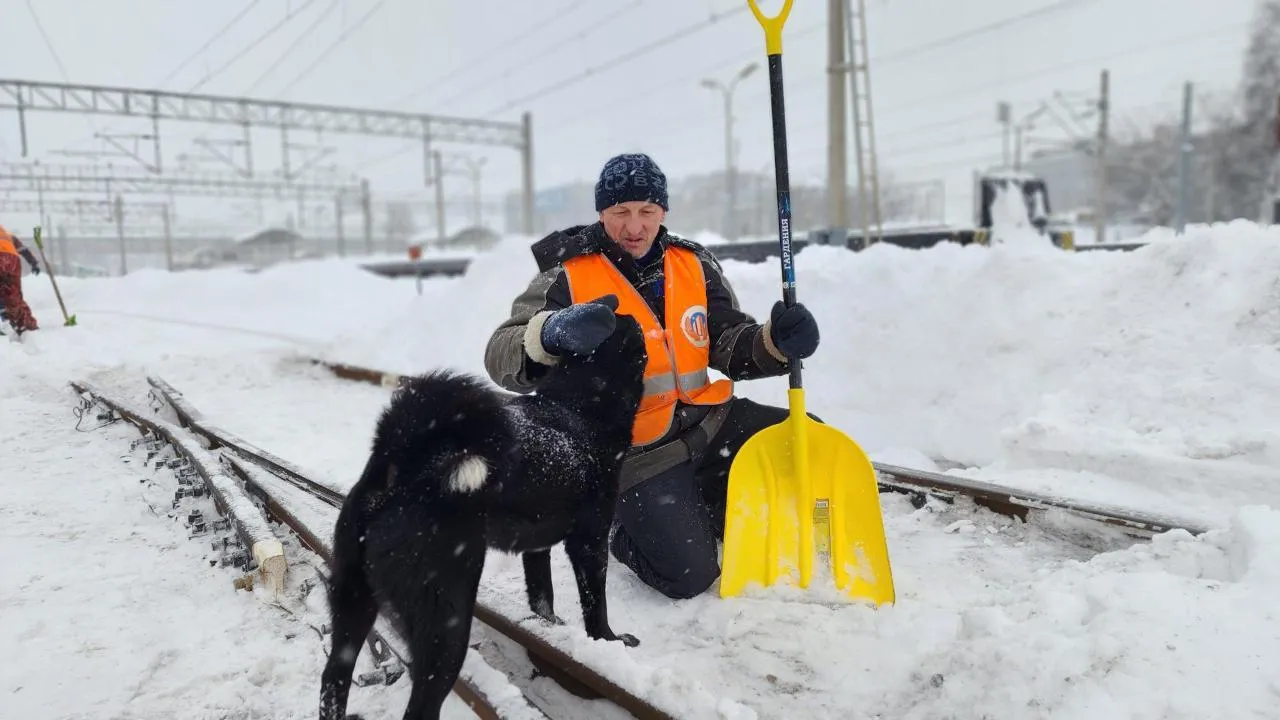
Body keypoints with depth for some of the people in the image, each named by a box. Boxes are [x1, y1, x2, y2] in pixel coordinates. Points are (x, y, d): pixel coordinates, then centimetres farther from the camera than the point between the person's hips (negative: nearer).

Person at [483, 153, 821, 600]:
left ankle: (711, 503, 20)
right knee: (689, 577, -15)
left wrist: (775, 341, -20)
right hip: (637, 453, -5)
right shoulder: (567, 278, -10)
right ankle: (620, 528, 18)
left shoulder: (694, 265, 4)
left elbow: (730, 345, 3)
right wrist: (552, 332, -41)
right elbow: (502, 358, -18)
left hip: (707, 421, 6)